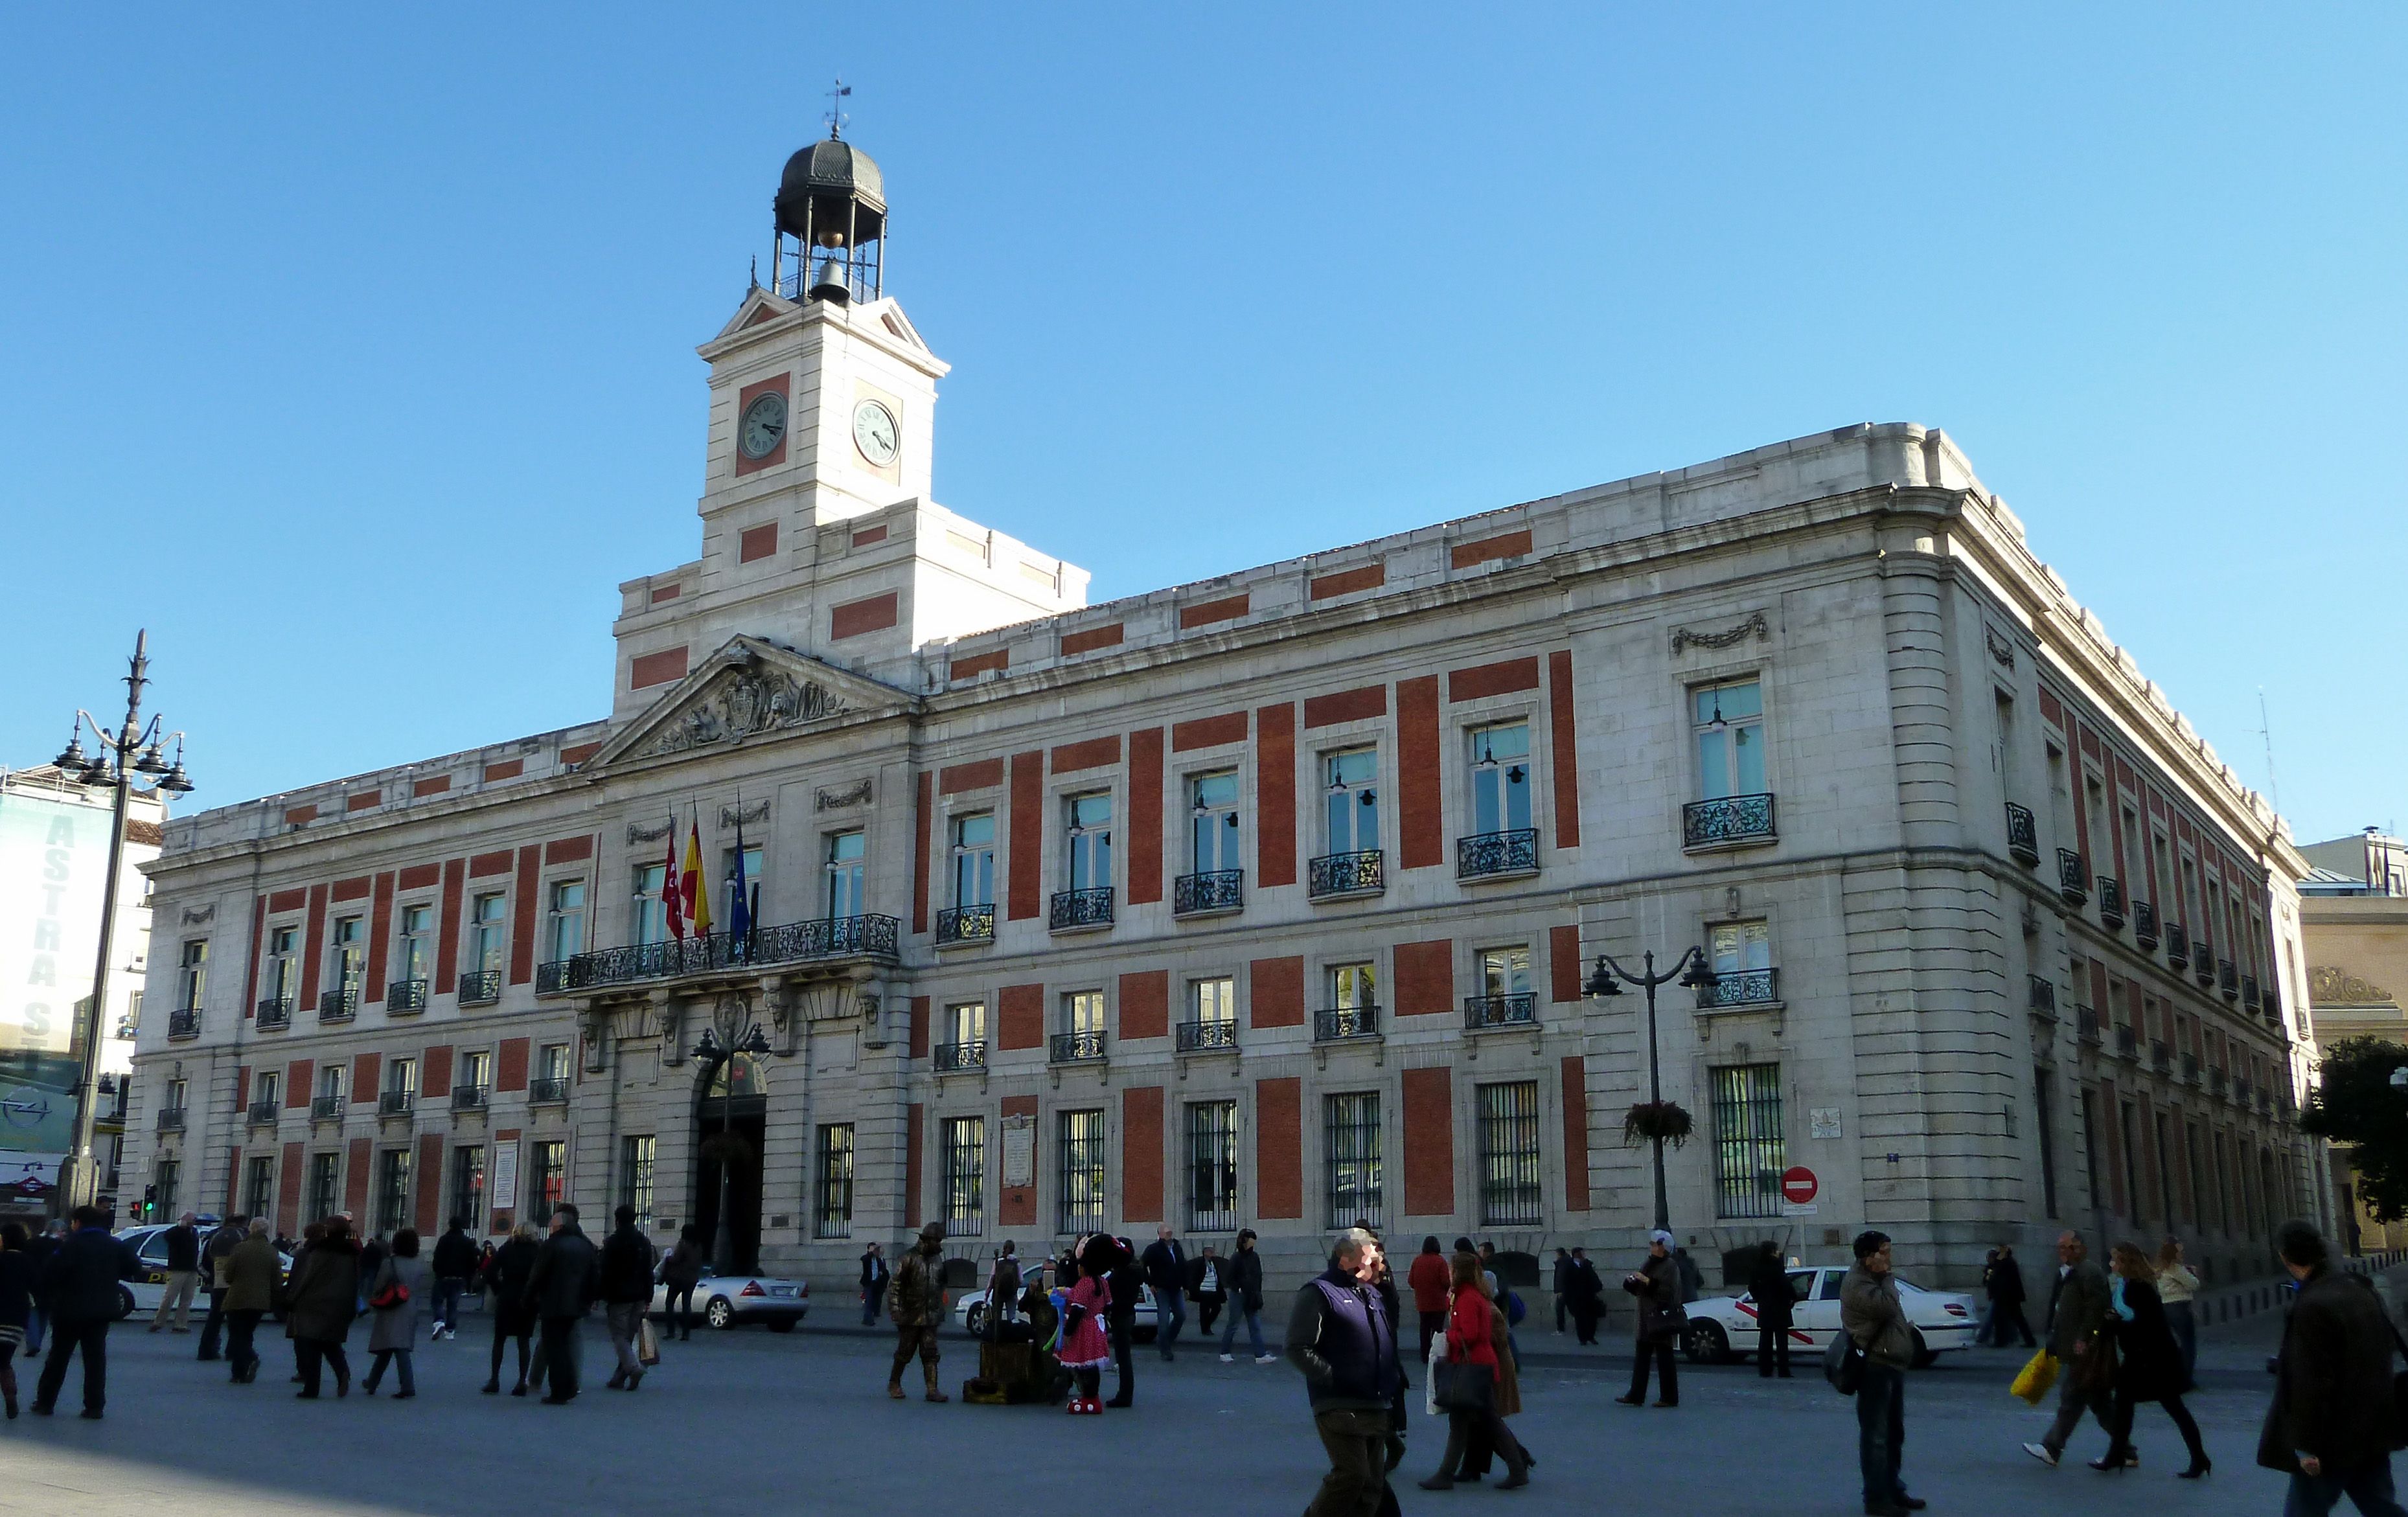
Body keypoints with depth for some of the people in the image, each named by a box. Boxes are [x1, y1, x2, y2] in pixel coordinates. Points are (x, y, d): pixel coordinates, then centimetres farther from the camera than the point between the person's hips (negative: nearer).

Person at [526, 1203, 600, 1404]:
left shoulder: (551, 1245, -10)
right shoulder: (586, 1246, 9)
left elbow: (537, 1276, -10)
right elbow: (596, 1276, 12)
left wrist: (530, 1300, 1)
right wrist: (588, 1301, 18)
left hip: (553, 1305, -6)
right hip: (576, 1306, 6)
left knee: (554, 1347, 0)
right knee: (566, 1344, 17)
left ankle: (558, 1393, 0)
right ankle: (569, 1387, 14)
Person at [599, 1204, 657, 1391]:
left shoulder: (612, 1242, -7)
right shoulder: (644, 1242, 11)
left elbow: (606, 1272, -10)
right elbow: (648, 1272, 11)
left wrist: (604, 1296, -5)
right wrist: (648, 1299, 12)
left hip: (618, 1297, -6)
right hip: (638, 1297, 6)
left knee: (619, 1336, -4)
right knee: (628, 1338, 11)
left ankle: (634, 1367, -24)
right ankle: (619, 1379, 13)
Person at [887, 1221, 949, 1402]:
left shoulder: (936, 1260, 11)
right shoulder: (910, 1258, -8)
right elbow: (896, 1284, -10)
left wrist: (940, 1310, 18)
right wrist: (895, 1309, -15)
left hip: (930, 1318, 5)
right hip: (911, 1317, -5)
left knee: (930, 1353, -1)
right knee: (905, 1352, 5)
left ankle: (932, 1390, -4)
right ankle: (894, 1384, 23)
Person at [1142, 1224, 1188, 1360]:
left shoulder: (1177, 1248, 12)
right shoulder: (1154, 1249, -8)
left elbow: (1184, 1268, 17)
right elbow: (1143, 1266, -8)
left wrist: (1186, 1287, 13)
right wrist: (1150, 1284, -9)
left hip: (1176, 1289, 6)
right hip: (1162, 1289, -6)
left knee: (1181, 1316, 3)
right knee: (1163, 1319, -5)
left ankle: (1168, 1340, 23)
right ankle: (1164, 1350, 3)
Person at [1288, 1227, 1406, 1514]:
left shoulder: (1372, 1293, 19)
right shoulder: (1319, 1293, -7)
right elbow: (1298, 1349, -14)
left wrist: (1396, 1378, 16)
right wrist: (1334, 1379, -19)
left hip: (1377, 1410, 8)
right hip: (1340, 1409, -8)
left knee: (1372, 1484, 8)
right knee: (1352, 1474, -17)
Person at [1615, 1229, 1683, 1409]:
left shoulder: (1670, 1266, -8)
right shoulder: (1647, 1264, 16)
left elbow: (1668, 1292, -19)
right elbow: (1639, 1291, 21)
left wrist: (1648, 1281, -21)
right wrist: (1631, 1282, 1)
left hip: (1661, 1319, -8)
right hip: (1647, 1318, 8)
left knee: (1664, 1359, -4)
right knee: (1641, 1358, 7)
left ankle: (1669, 1398, 2)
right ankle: (1636, 1396, 9)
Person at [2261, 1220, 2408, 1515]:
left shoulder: (2312, 1306, -23)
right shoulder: (2359, 1289, 4)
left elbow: (2311, 1382, -23)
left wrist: (2307, 1444, -17)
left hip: (2336, 1436, -8)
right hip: (2371, 1431, 8)